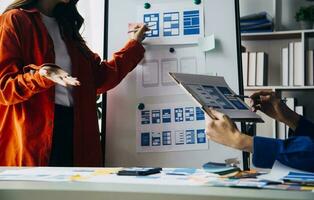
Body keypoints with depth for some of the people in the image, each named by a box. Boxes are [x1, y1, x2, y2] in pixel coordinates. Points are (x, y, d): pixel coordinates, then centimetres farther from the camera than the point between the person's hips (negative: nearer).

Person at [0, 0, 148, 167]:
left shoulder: (66, 27, 21)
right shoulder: (15, 20, -2)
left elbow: (100, 78, 16)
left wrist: (135, 43, 21)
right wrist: (41, 75, -26)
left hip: (74, 132, 6)